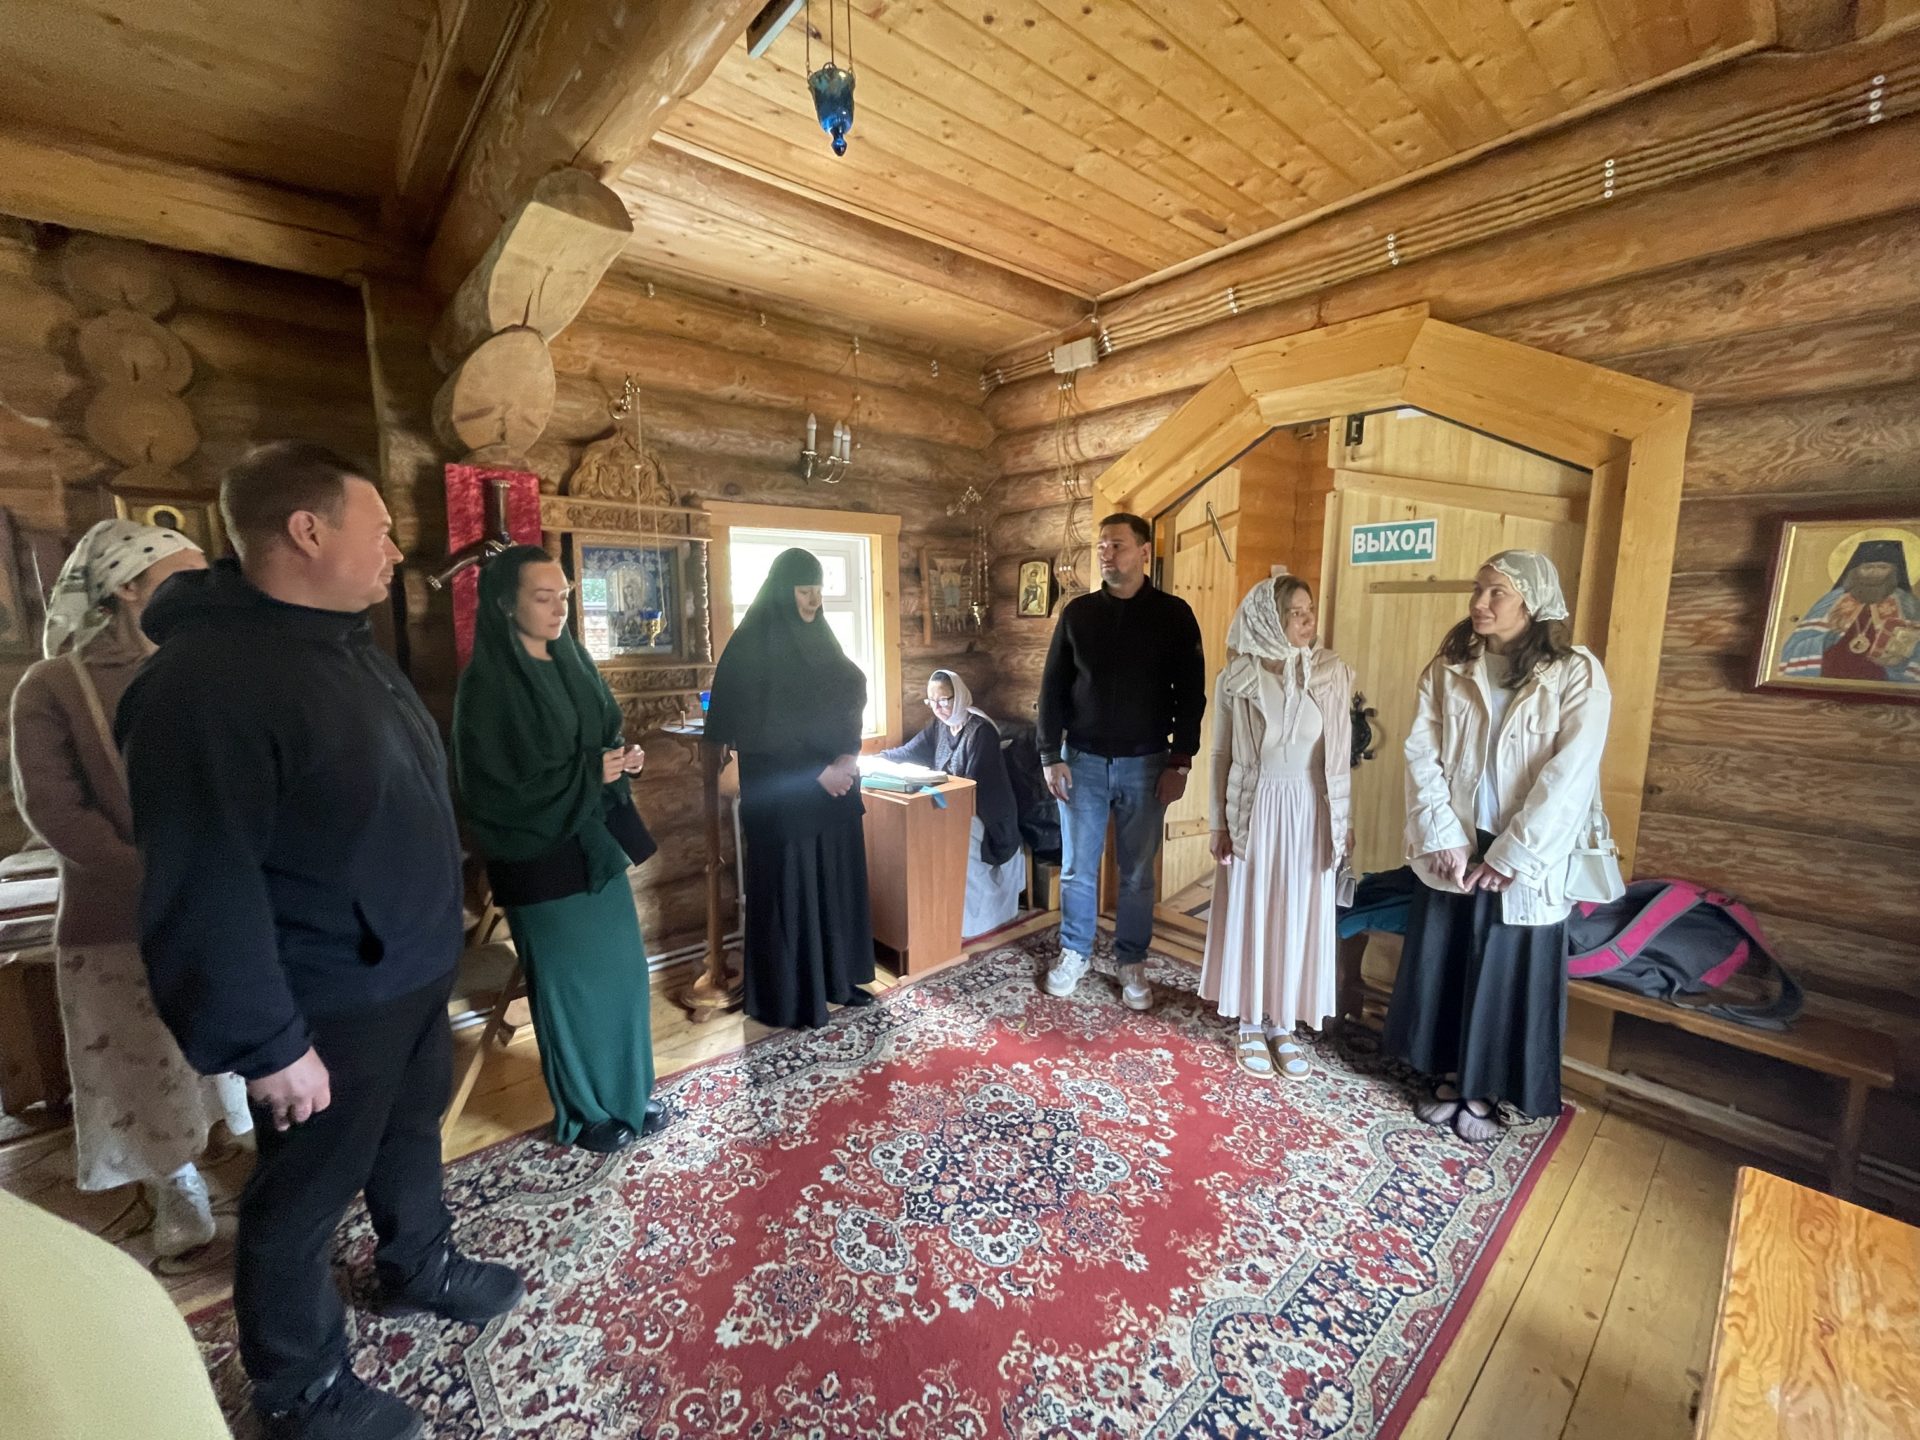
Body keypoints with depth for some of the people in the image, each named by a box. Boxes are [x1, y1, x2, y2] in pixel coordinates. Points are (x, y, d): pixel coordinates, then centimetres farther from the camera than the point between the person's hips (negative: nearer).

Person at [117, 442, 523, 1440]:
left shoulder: (349, 644, 5)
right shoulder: (204, 682, -24)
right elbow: (203, 890, -25)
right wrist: (266, 1042, -20)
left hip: (412, 970, 8)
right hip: (327, 1005, -8)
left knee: (412, 1129, 27)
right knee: (304, 1196, 14)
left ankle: (419, 1266, 51)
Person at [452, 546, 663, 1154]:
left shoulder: (573, 661, 7)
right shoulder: (489, 683, -15)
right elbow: (493, 785, -17)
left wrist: (624, 757, -6)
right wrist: (588, 774, -20)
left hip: (598, 840, 7)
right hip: (543, 854, -7)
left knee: (623, 970, 14)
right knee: (569, 984, 7)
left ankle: (627, 1095, 33)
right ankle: (584, 1114, 28)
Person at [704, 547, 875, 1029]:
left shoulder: (819, 639, 9)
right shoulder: (752, 647, -11)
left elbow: (849, 705, 10)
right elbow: (751, 731, -15)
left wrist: (847, 759, -8)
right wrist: (817, 772, -16)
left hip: (835, 787, 7)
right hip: (784, 795, -7)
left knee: (838, 884, 13)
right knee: (789, 892, 3)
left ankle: (839, 979, 30)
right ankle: (788, 1000, 19)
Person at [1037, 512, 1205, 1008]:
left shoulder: (1173, 614, -1)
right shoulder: (1078, 612, 2)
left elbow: (1190, 693, -1)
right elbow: (1053, 688, 3)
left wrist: (1180, 761, -6)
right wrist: (1051, 756, -2)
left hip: (1145, 764, -1)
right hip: (1082, 760, 1)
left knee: (1137, 873, 10)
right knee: (1077, 868, 10)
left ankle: (1132, 962, 27)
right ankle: (1073, 953, 29)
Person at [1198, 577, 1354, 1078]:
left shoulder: (1334, 673, -1)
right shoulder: (1236, 678, -5)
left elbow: (1341, 753, 4)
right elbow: (1221, 754, 0)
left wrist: (1343, 819, 5)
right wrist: (1219, 821, -1)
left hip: (1310, 810, 2)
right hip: (1255, 807, -1)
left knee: (1300, 917, 9)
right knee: (1249, 914, 7)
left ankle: (1283, 1025, 27)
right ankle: (1250, 1024, 24)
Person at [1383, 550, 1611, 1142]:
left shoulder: (1577, 675, -9)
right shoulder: (1446, 669, 0)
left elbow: (1569, 777, -14)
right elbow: (1421, 755, -6)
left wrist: (1510, 856, -16)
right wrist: (1445, 838, -14)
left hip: (1525, 859, -3)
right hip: (1451, 849, 3)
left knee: (1506, 971, 9)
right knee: (1440, 962, 13)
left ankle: (1483, 1092, 29)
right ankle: (1449, 1076, 33)